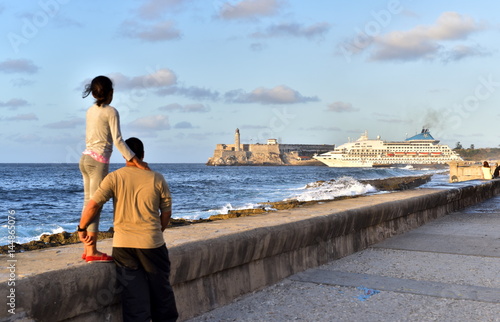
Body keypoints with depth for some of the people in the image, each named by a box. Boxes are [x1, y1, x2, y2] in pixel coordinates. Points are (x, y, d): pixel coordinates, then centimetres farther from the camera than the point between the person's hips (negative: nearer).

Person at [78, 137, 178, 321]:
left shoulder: (114, 178, -4)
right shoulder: (157, 179, -2)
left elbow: (93, 205, -11)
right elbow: (167, 212, 3)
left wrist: (81, 229, 4)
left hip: (123, 245, 0)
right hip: (152, 244, 0)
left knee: (133, 293, 8)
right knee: (161, 290, 15)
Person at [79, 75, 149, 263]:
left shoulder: (90, 111, 13)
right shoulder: (111, 112, -9)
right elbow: (117, 140, -17)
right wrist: (136, 161, -20)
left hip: (86, 158, 8)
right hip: (99, 161, -8)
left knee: (88, 203, 10)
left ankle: (87, 249, 15)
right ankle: (92, 252, -3)